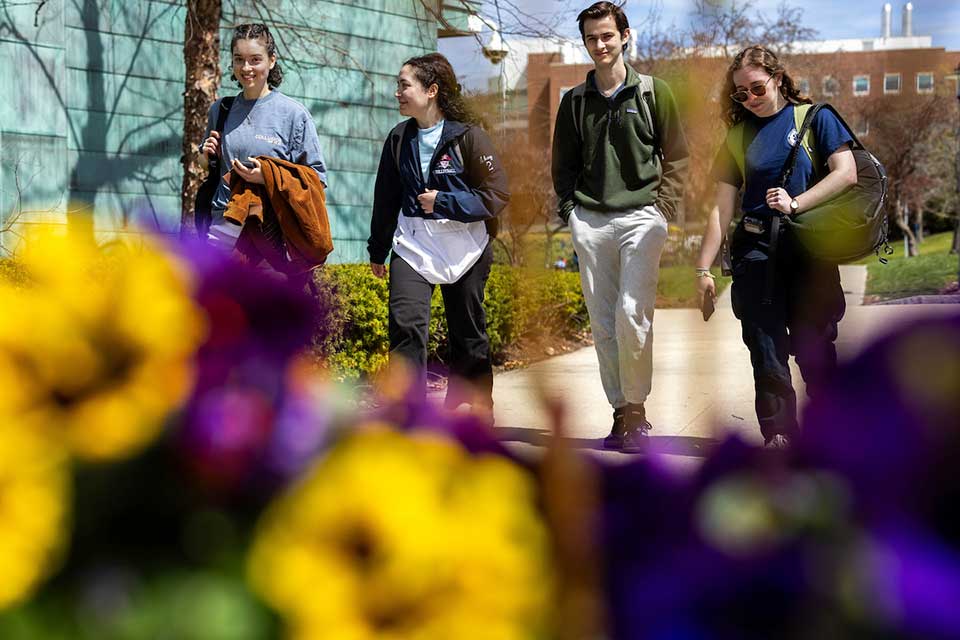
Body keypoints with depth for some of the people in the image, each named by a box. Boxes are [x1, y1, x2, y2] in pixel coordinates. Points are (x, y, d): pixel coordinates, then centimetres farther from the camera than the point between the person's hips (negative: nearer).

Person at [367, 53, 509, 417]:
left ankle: (477, 404, 27)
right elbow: (386, 197, 17)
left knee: (467, 331, 10)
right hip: (411, 245, 3)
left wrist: (442, 203, -16)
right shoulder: (399, 138, 7)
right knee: (405, 322, -16)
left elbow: (496, 195, -9)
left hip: (463, 246, -3)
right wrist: (378, 250, 22)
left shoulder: (468, 135, -8)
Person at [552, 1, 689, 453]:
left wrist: (663, 208, -4)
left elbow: (676, 157, 6)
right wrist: (569, 210, 4)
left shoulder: (653, 93, 4)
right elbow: (563, 163, 18)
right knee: (602, 325, 3)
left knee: (632, 317, -14)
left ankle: (636, 407, 0)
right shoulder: (575, 101, 12)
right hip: (590, 222, 3)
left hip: (641, 217, -3)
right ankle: (621, 414, 10)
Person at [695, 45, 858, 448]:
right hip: (756, 251, 3)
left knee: (813, 347, 0)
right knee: (766, 349, -4)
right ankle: (778, 436, 0)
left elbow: (846, 173, -9)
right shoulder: (739, 136, 13)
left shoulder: (813, 117, 4)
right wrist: (703, 268, 3)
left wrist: (796, 203, -19)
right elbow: (722, 208, 10)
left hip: (808, 250, -2)